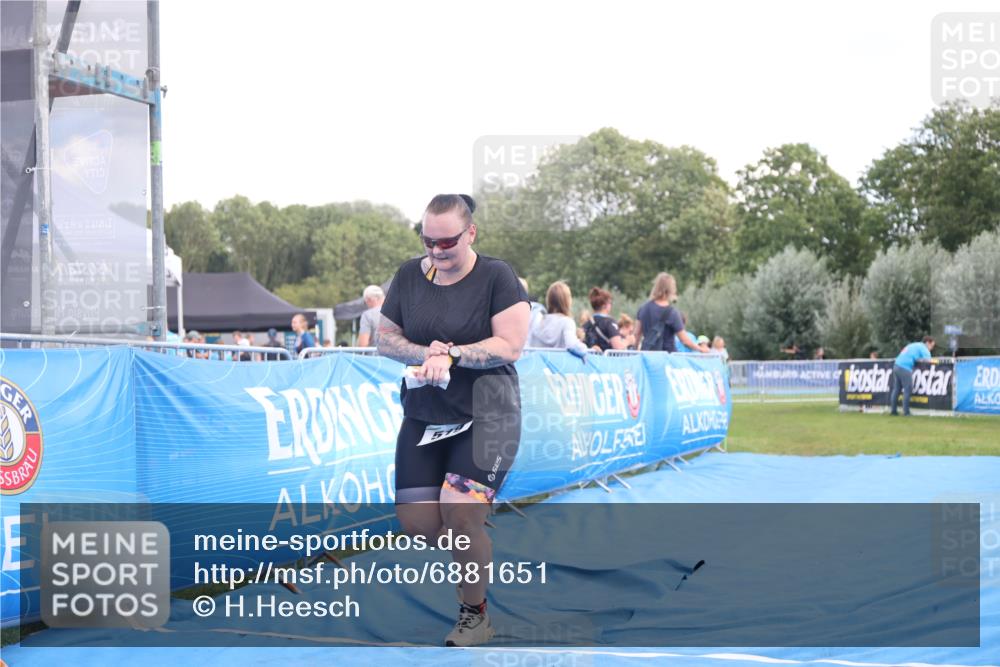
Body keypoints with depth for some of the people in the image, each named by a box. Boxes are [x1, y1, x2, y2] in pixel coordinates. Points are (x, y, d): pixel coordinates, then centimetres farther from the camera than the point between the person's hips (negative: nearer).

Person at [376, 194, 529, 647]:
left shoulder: (496, 276, -9)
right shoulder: (409, 275, 4)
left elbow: (510, 346, -14)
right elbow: (385, 339, 8)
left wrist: (450, 355, -21)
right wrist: (424, 353, -12)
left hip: (485, 417, -5)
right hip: (423, 417, 5)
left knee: (459, 513, -16)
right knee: (416, 524, 1)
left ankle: (475, 614, 7)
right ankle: (478, 550, 34)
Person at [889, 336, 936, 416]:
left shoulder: (915, 345, 26)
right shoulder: (922, 347, 0)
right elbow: (928, 360, -11)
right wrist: (934, 361, 9)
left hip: (897, 365, 8)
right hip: (905, 368, -8)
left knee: (896, 389, 11)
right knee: (908, 390, -2)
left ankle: (892, 410, 13)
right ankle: (906, 412, -2)